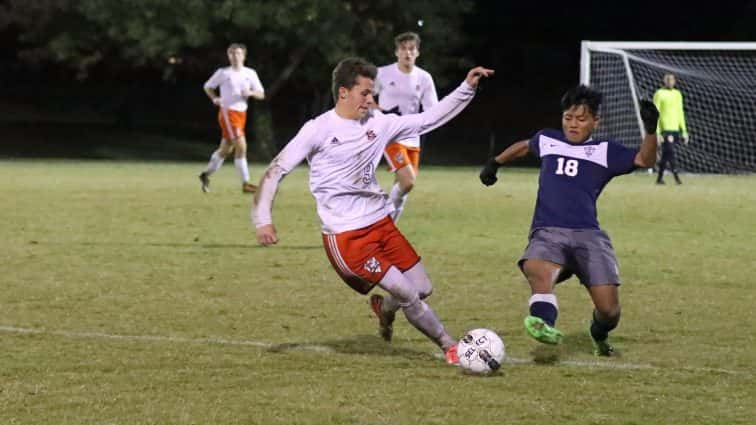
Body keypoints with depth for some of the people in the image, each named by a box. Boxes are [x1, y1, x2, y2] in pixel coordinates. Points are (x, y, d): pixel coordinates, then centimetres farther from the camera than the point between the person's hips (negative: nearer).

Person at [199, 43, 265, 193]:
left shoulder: (250, 73, 7)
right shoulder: (223, 73, -2)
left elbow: (261, 94, 6)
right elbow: (208, 87, 11)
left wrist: (251, 92, -15)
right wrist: (215, 99, -7)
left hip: (242, 113, 6)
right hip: (228, 112, -6)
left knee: (225, 149, 15)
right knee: (241, 146, -15)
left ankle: (206, 175, 34)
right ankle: (245, 184, -13)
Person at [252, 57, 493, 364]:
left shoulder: (378, 123, 5)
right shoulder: (318, 130, -10)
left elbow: (430, 119, 10)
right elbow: (276, 171, -10)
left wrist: (467, 88, 3)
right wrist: (262, 219, -19)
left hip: (381, 224, 6)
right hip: (345, 236, -6)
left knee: (423, 289, 7)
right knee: (408, 295, -10)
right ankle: (450, 347, 8)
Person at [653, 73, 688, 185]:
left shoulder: (677, 94, 16)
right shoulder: (659, 94, -2)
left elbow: (680, 113, 20)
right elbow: (655, 114, -6)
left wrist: (684, 130, 15)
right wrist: (657, 132, -13)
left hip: (675, 129, 6)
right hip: (665, 129, -6)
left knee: (666, 155, 8)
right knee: (670, 153, -13)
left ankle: (660, 178, 13)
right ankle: (676, 176, -16)